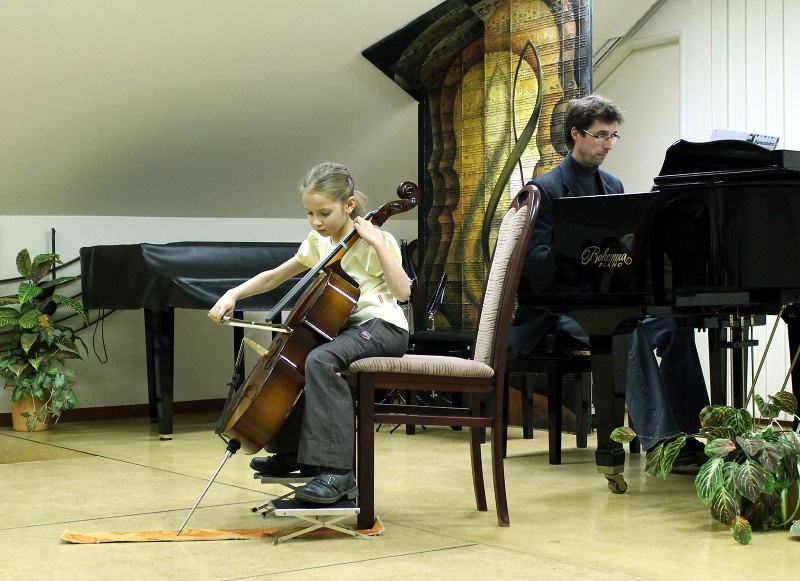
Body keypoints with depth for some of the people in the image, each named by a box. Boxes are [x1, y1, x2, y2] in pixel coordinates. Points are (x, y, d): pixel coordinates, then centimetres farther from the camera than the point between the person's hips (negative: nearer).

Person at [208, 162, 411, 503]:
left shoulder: (374, 241, -10)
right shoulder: (318, 243, 11)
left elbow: (402, 291, -20)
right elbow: (273, 277, 17)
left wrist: (379, 243, -23)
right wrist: (233, 294, 4)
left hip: (382, 327, -9)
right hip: (345, 327, 9)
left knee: (320, 360, -34)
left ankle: (337, 472, -36)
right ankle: (291, 452, 24)